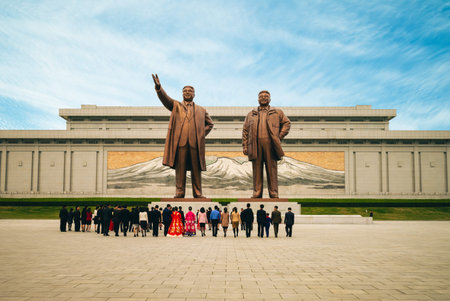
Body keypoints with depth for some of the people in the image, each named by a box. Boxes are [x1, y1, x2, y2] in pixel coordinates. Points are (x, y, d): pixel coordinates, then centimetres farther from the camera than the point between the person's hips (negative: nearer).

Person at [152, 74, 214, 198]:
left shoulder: (201, 110, 21)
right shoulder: (176, 105, 16)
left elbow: (210, 123, 27)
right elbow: (165, 98, 0)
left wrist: (202, 134, 10)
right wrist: (158, 87, -18)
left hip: (195, 143, 1)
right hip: (180, 141, -1)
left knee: (196, 169, 2)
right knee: (180, 168, -1)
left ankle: (197, 193, 7)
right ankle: (180, 191, 4)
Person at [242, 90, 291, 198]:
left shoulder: (277, 112, 18)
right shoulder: (251, 114, 20)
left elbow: (287, 123, 15)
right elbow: (245, 130, 15)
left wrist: (279, 137, 2)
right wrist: (245, 146, 4)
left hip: (270, 144, -1)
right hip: (255, 144, 1)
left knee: (272, 170, -2)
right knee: (257, 170, 0)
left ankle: (274, 195, 1)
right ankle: (257, 194, 4)